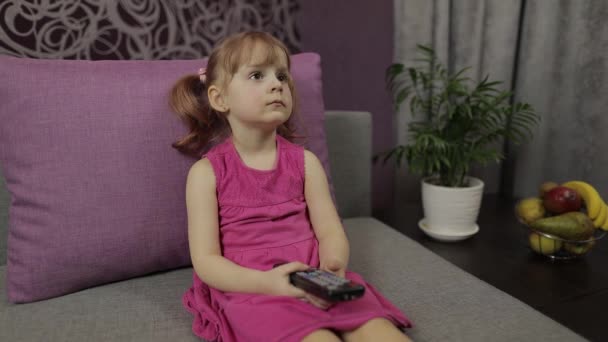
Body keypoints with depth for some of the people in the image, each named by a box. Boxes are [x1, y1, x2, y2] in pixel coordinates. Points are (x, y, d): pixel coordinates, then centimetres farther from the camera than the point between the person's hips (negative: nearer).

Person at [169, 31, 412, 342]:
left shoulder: (305, 162, 7)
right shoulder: (207, 173, -2)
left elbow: (331, 232, 4)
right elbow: (205, 260, -5)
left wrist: (332, 270, -20)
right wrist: (266, 282, -22)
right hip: (251, 290, -3)